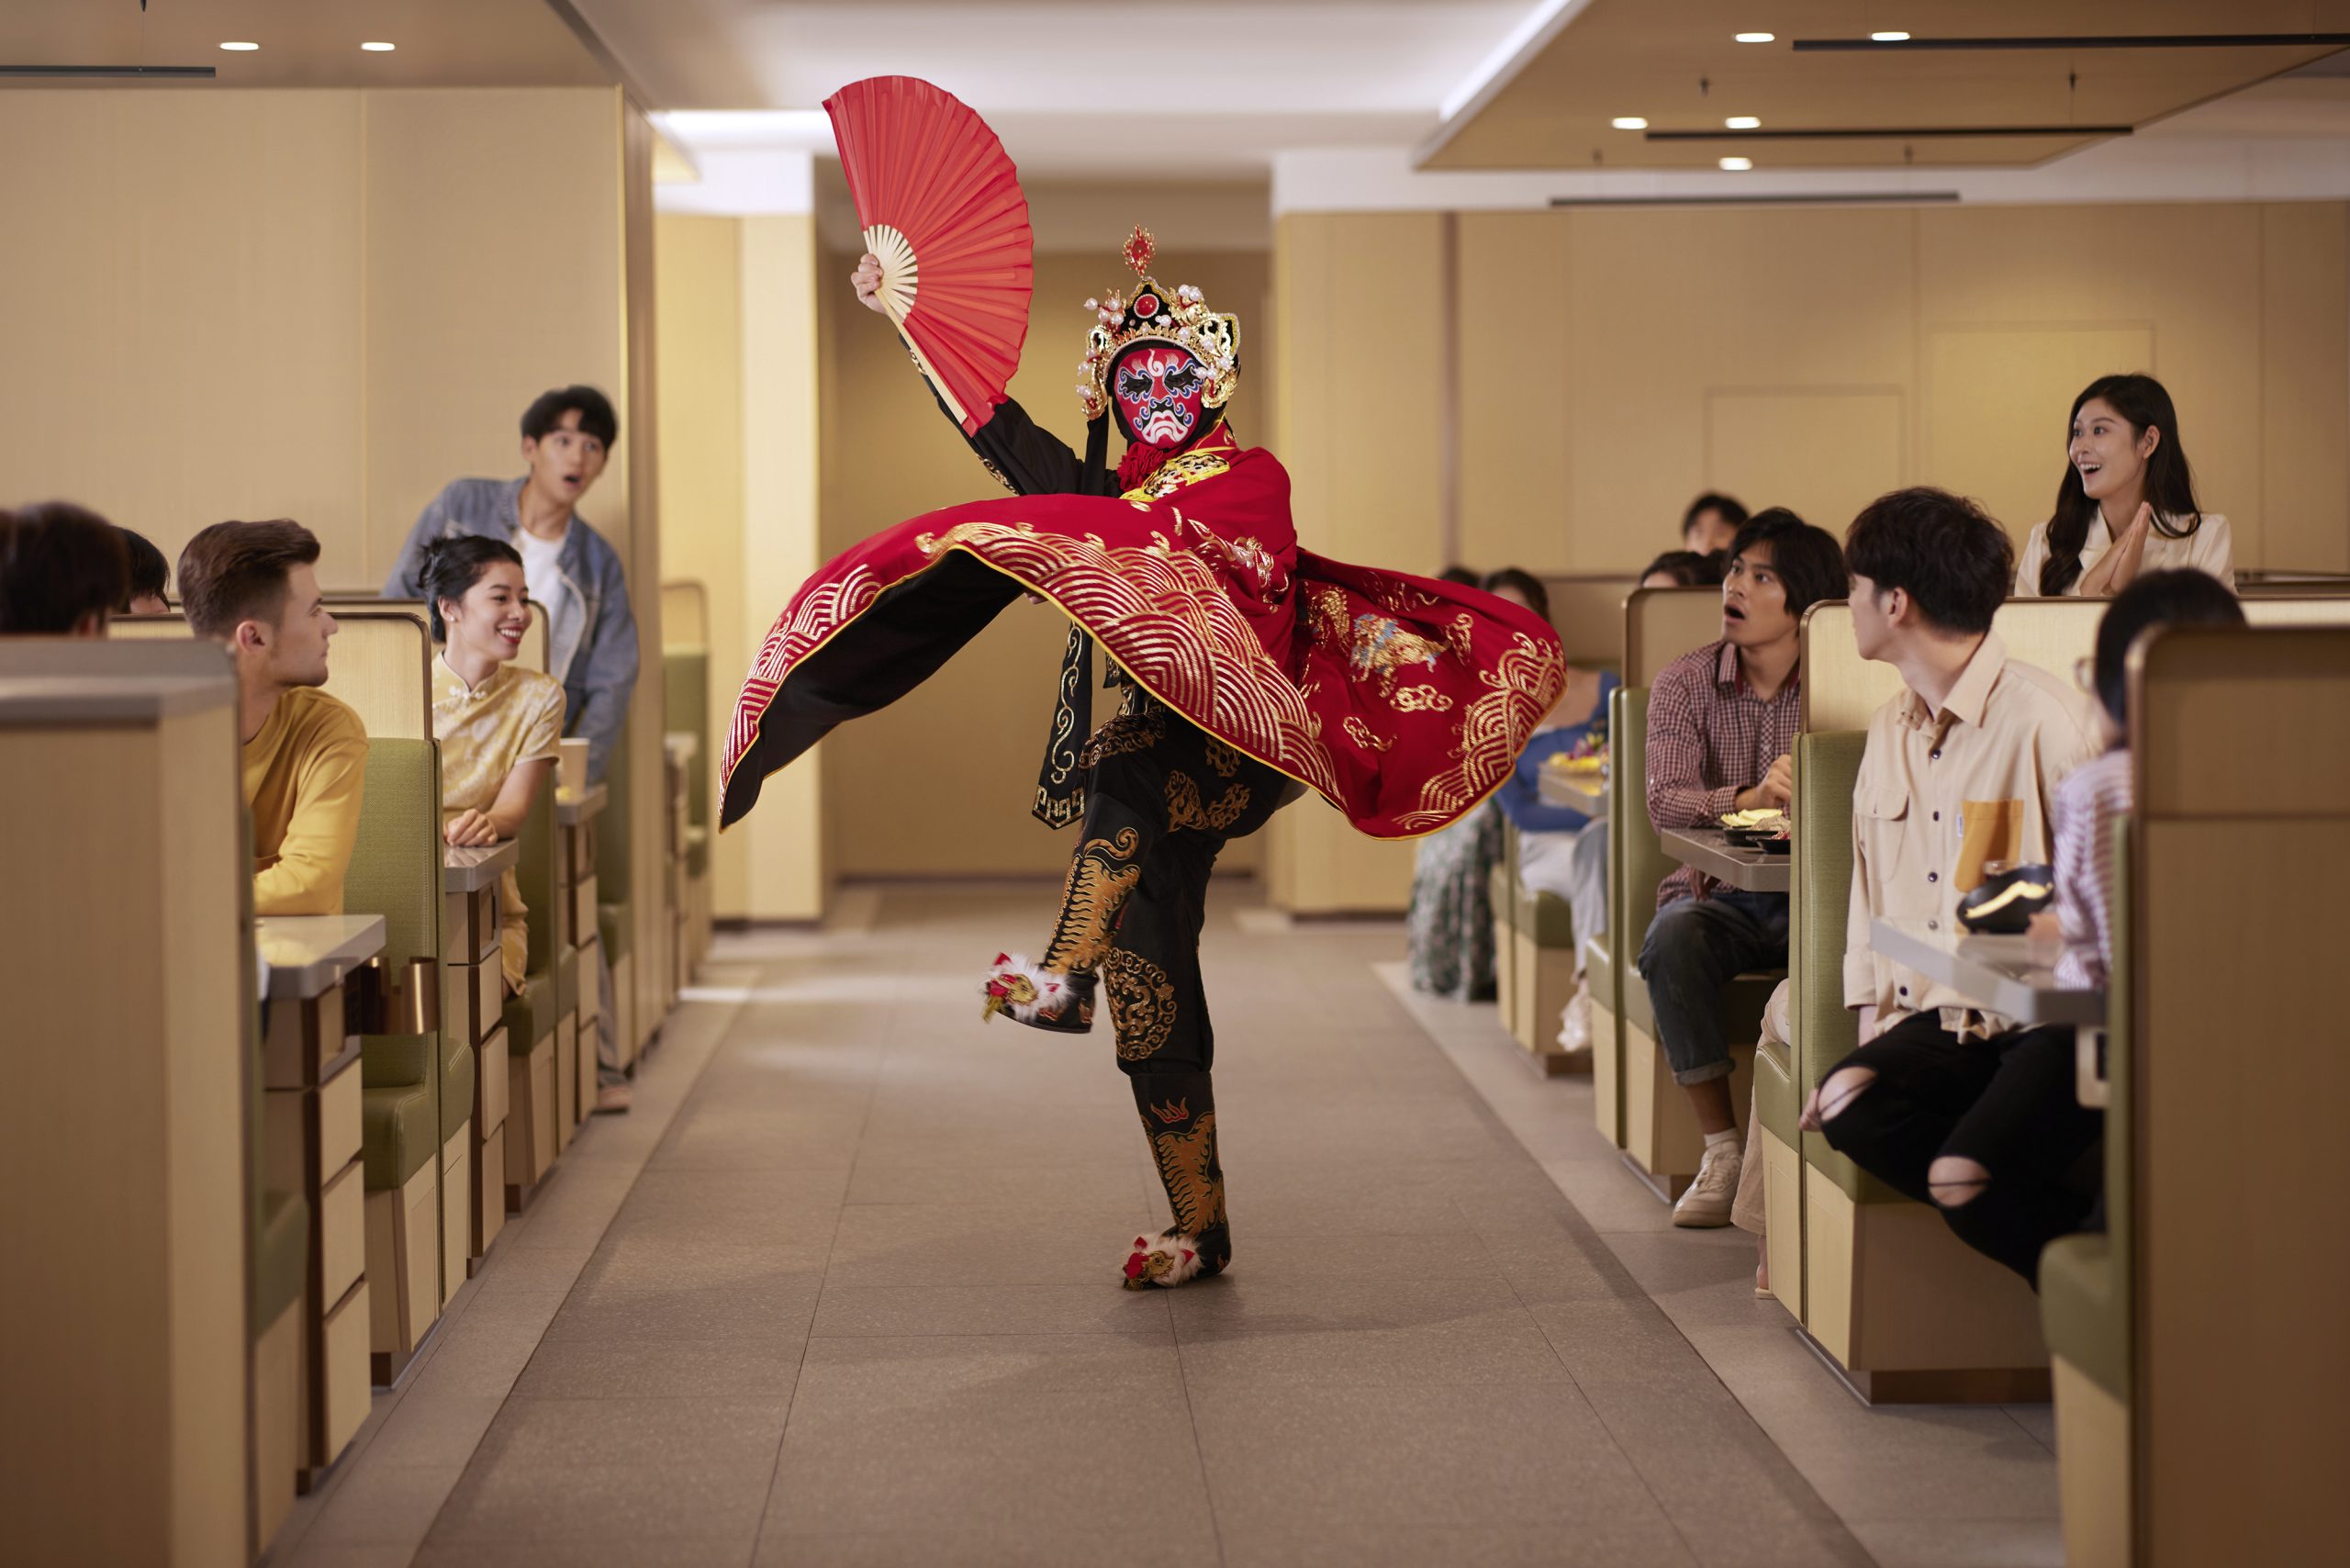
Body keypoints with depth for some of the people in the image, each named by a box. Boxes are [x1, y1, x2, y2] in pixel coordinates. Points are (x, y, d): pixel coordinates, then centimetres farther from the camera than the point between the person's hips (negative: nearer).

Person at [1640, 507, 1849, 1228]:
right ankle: (1722, 1150, -21)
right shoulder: (1684, 684, 2)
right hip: (1716, 894, 1)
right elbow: (1665, 802, -13)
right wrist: (1747, 800, -34)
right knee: (1671, 942, -32)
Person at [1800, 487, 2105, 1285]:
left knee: (1962, 1175, -31)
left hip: (2049, 1019, -7)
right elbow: (1872, 897, 19)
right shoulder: (1889, 730, 16)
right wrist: (1871, 1031, 10)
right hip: (1940, 1016, 7)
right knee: (1849, 1104, -24)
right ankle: (2075, 1247, -14)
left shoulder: (2045, 717, -10)